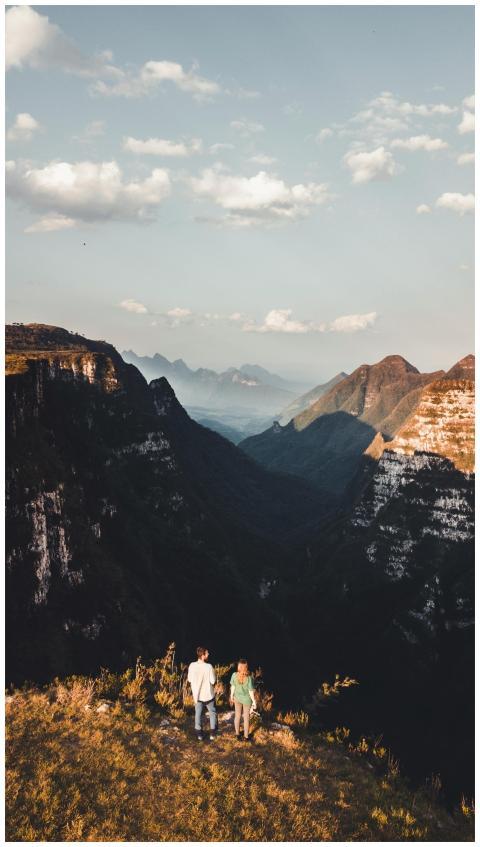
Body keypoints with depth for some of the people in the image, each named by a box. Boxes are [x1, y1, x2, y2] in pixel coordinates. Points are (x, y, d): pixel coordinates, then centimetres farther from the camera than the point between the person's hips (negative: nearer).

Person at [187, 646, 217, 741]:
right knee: (212, 713, 18)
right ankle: (212, 733, 21)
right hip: (208, 694, -3)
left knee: (198, 713, 18)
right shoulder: (208, 667, -25)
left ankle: (199, 734, 24)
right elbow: (213, 681, -17)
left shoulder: (192, 665, -14)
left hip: (197, 694, 3)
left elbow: (189, 679, -2)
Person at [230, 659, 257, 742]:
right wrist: (254, 701, -6)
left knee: (237, 716, 21)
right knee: (246, 718, 16)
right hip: (247, 699, -3)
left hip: (237, 698, 3)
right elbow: (251, 691, -20)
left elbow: (232, 687, -7)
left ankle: (237, 734, 37)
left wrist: (231, 696, 10)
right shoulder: (249, 678, -30)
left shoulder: (234, 675, -21)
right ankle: (246, 736, 30)